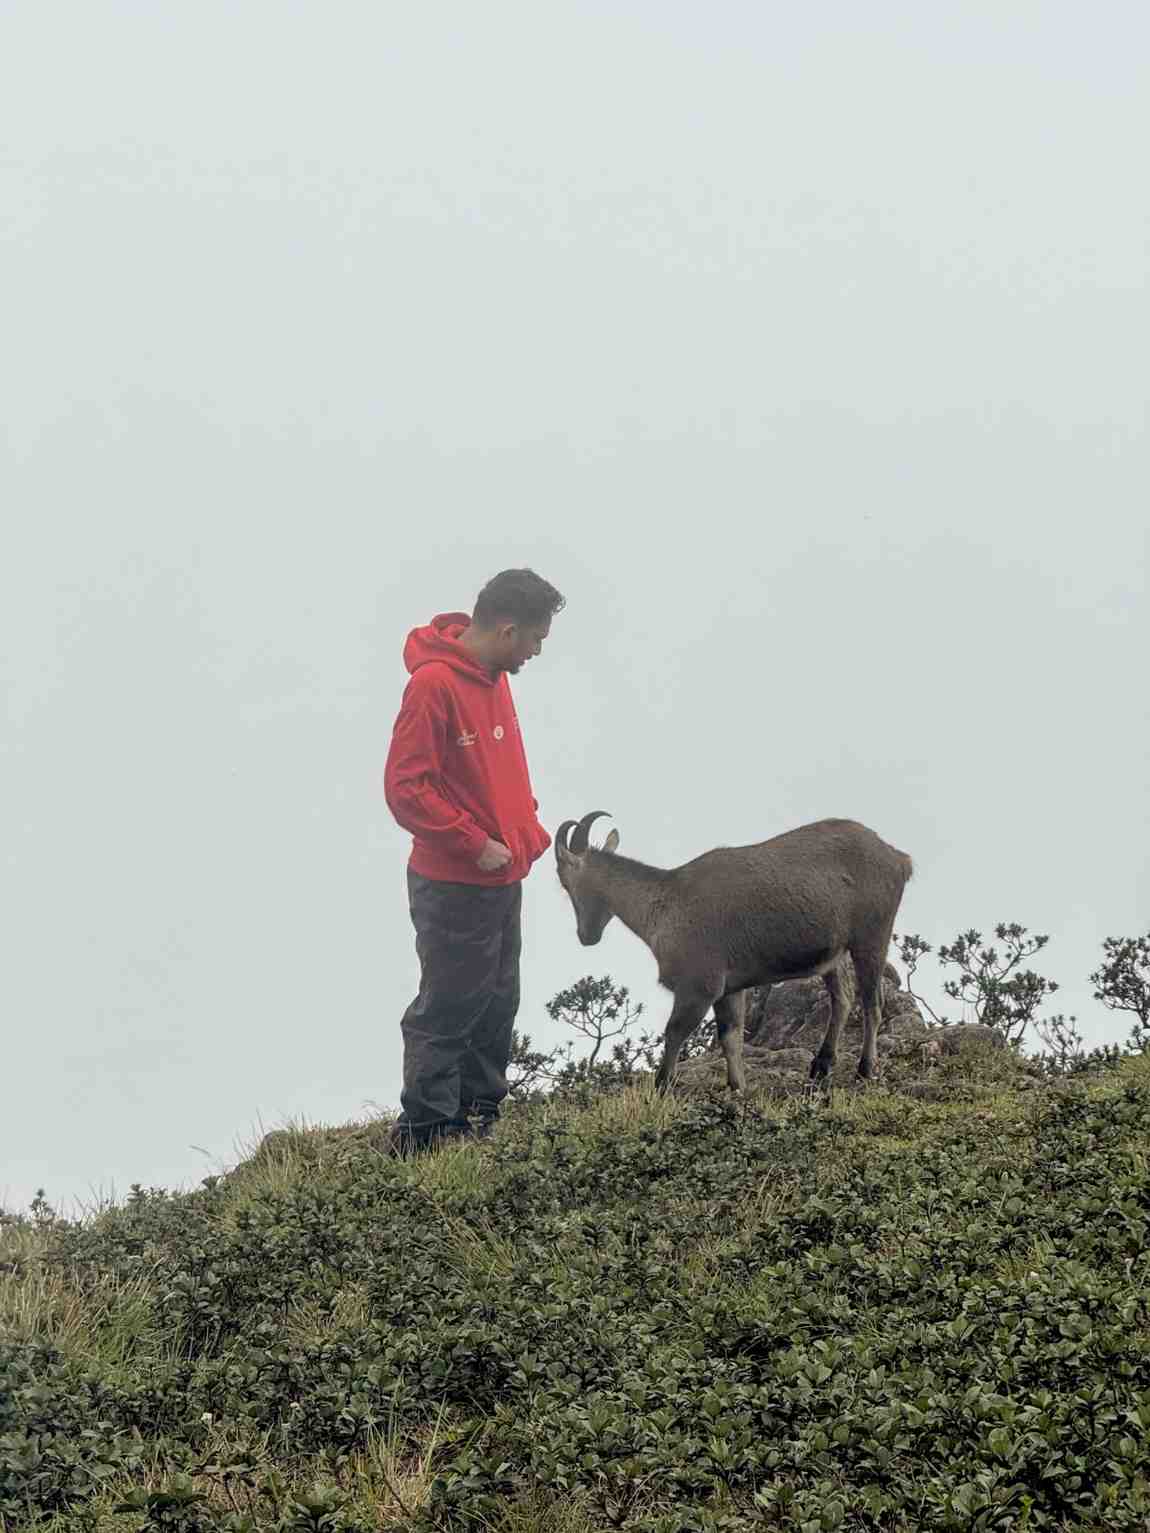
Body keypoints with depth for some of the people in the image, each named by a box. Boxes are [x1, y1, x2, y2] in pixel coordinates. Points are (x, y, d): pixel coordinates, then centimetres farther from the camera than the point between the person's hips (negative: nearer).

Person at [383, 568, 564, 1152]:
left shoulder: (493, 677, 8)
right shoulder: (434, 684, -21)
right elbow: (405, 787, -23)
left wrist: (528, 831, 8)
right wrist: (475, 845, -20)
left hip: (501, 881, 9)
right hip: (454, 887, -9)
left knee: (497, 1005, 16)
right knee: (448, 1011, -1)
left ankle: (480, 1113, 28)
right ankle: (422, 1130, 8)